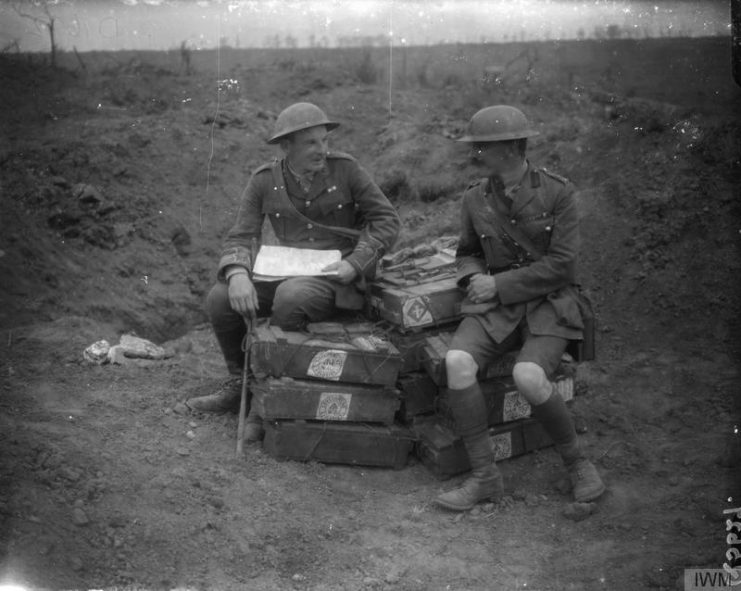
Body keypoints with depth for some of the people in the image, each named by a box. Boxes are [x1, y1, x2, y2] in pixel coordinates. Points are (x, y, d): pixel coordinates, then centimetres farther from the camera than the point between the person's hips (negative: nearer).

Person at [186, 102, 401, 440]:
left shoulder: (345, 169, -4)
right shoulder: (264, 181, 2)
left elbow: (387, 220, -2)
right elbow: (241, 236, -2)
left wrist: (355, 263, -15)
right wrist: (237, 273, -24)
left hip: (336, 277, -4)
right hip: (286, 272, 4)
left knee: (290, 298, -36)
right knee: (219, 300, -16)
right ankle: (239, 384, 8)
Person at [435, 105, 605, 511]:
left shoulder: (557, 192, -8)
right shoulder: (475, 198, 4)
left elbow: (560, 264, -12)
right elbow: (467, 253, 19)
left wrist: (499, 284, -15)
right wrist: (474, 278, -4)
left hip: (548, 306, -3)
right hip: (495, 308, 4)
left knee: (527, 377, -32)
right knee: (457, 362, -27)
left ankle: (576, 462, -3)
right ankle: (484, 477, -15)